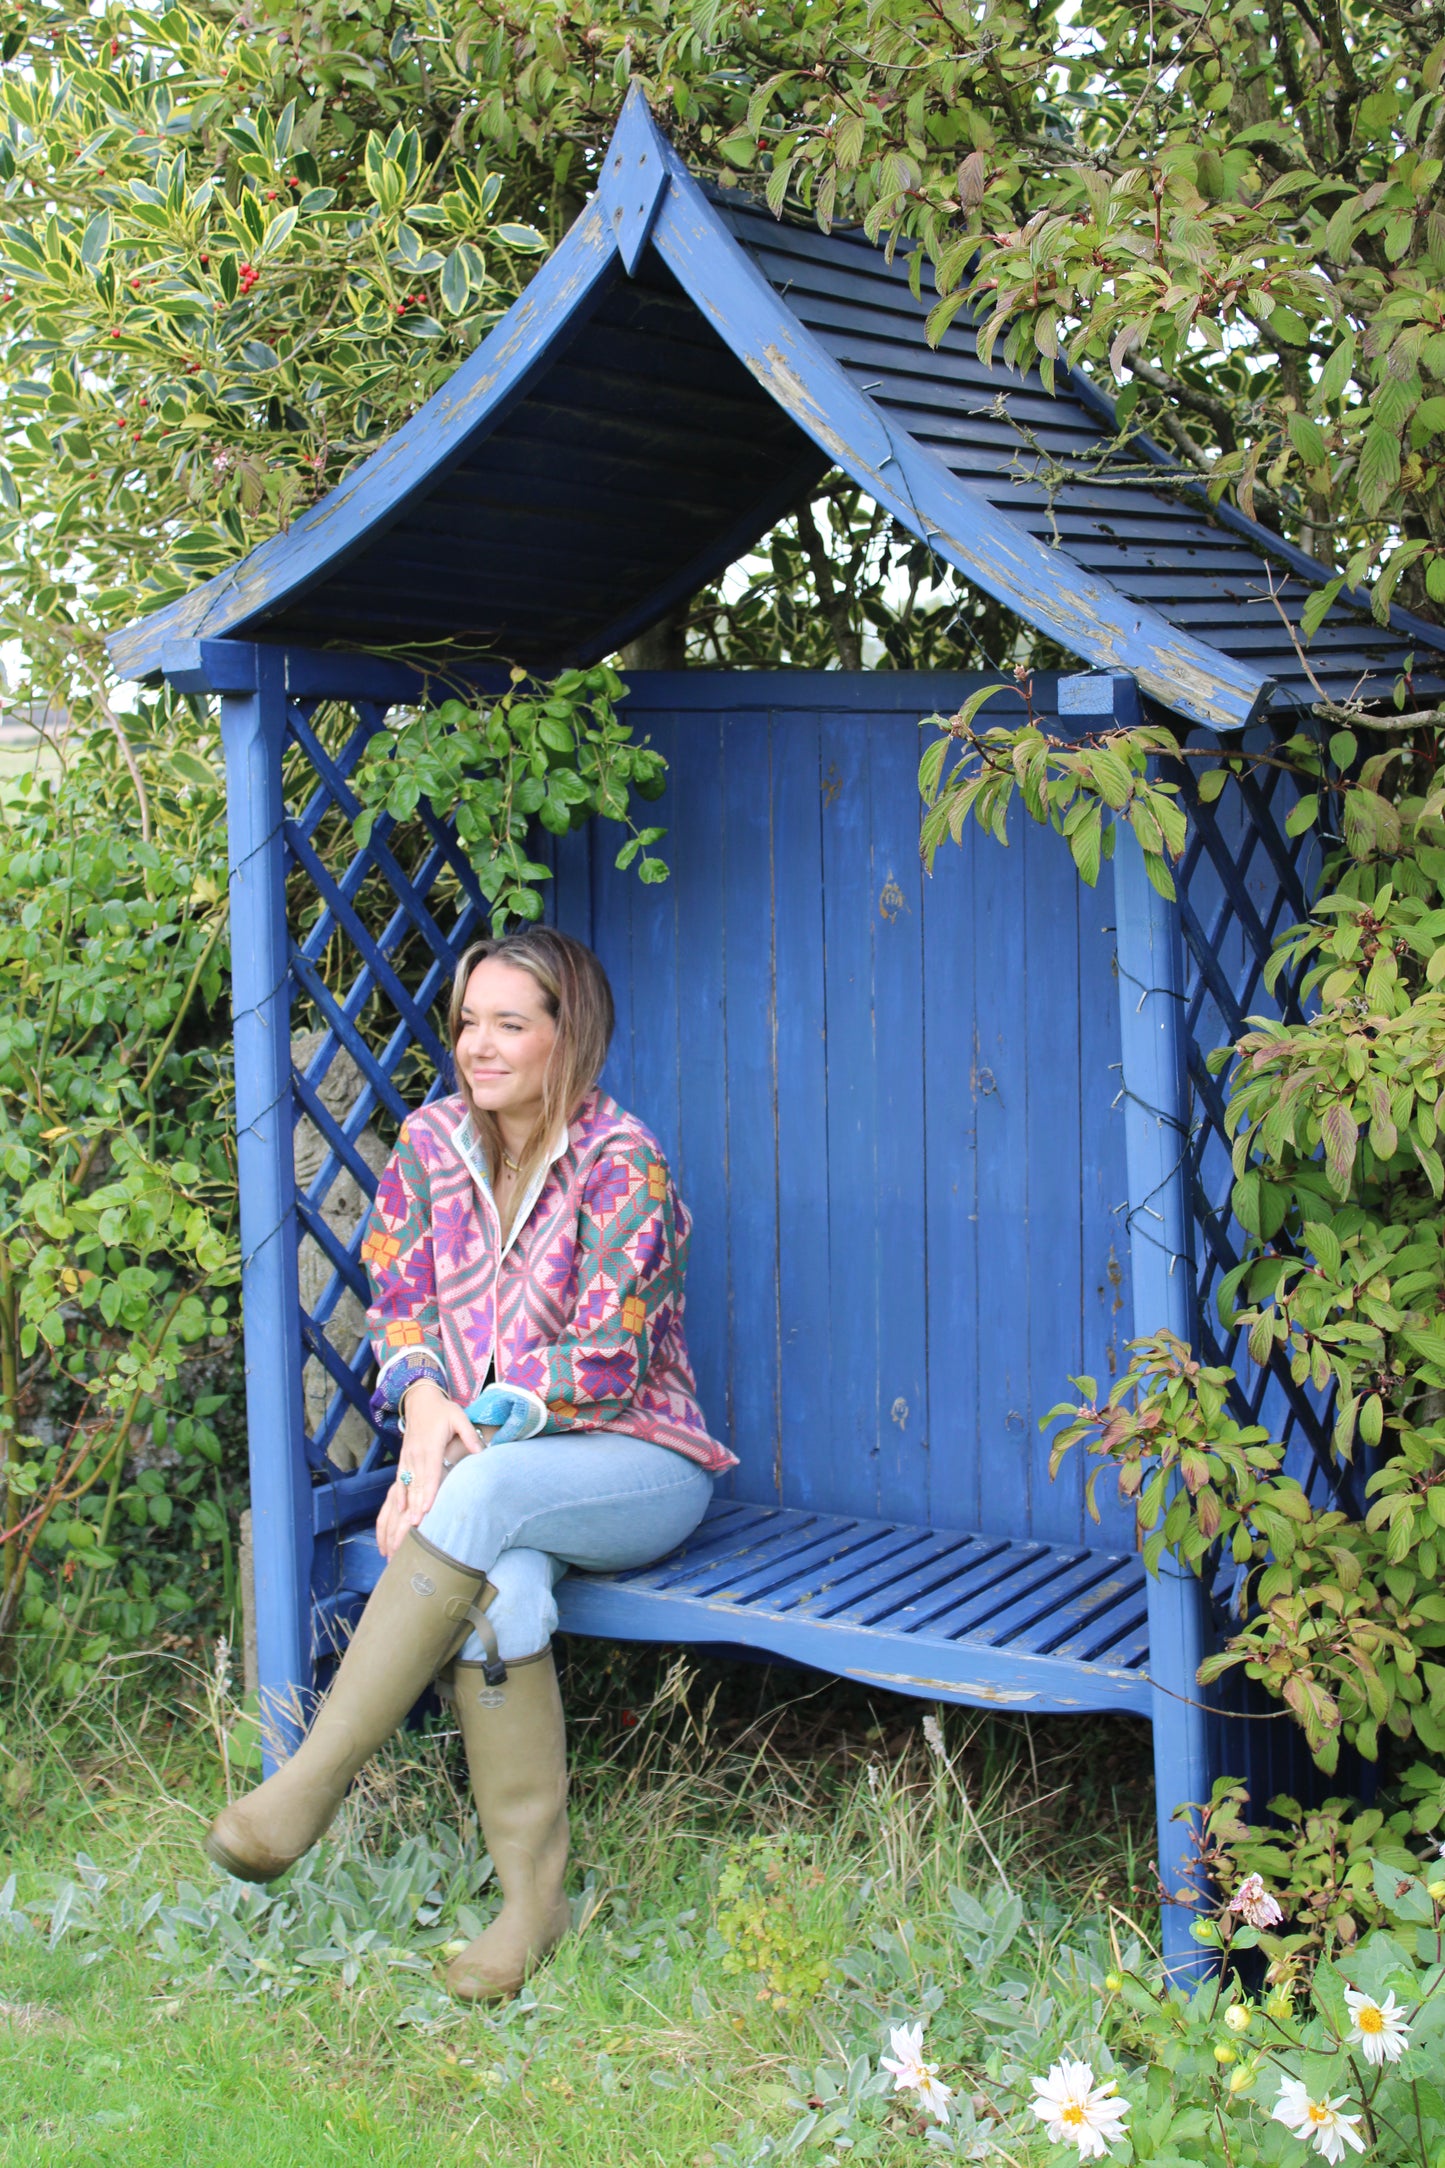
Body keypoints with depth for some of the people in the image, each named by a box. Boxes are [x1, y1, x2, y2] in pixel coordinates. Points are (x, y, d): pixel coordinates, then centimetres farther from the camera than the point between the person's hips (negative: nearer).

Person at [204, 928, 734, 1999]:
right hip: (501, 1468, 4)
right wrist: (426, 1403, -13)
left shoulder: (623, 1164, -11)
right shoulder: (434, 1141, 5)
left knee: (484, 1494, -36)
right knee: (498, 1584, -32)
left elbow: (605, 1364, -15)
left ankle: (311, 1784, -33)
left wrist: (472, 1430, -23)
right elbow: (399, 1298, 8)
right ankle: (534, 1893, -24)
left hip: (634, 1461, -4)